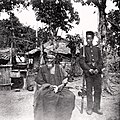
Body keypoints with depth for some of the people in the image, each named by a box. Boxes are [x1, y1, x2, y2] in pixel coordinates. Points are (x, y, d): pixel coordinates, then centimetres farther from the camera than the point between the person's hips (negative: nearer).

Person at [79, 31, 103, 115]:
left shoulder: (97, 49, 14)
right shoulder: (83, 49, 5)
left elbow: (101, 61, 10)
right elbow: (81, 61, -2)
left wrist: (98, 69, -8)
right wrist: (89, 69, -14)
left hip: (97, 72, 3)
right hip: (88, 72, -3)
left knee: (98, 90, 5)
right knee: (89, 91, 3)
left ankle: (97, 108, 18)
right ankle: (89, 108, 14)